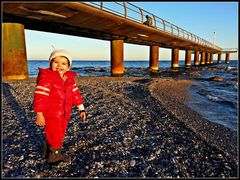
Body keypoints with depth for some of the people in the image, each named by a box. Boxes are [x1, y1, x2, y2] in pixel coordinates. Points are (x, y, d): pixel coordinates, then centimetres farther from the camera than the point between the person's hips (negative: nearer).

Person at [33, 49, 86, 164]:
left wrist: (81, 109, 9)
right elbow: (40, 96, -20)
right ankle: (55, 155, 26)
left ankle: (47, 151, 42)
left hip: (64, 115, 7)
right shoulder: (46, 78, -16)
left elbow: (75, 94, 10)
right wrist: (39, 114, -23)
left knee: (59, 136, 19)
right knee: (55, 136, 0)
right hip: (50, 115, -7)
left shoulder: (70, 79, 4)